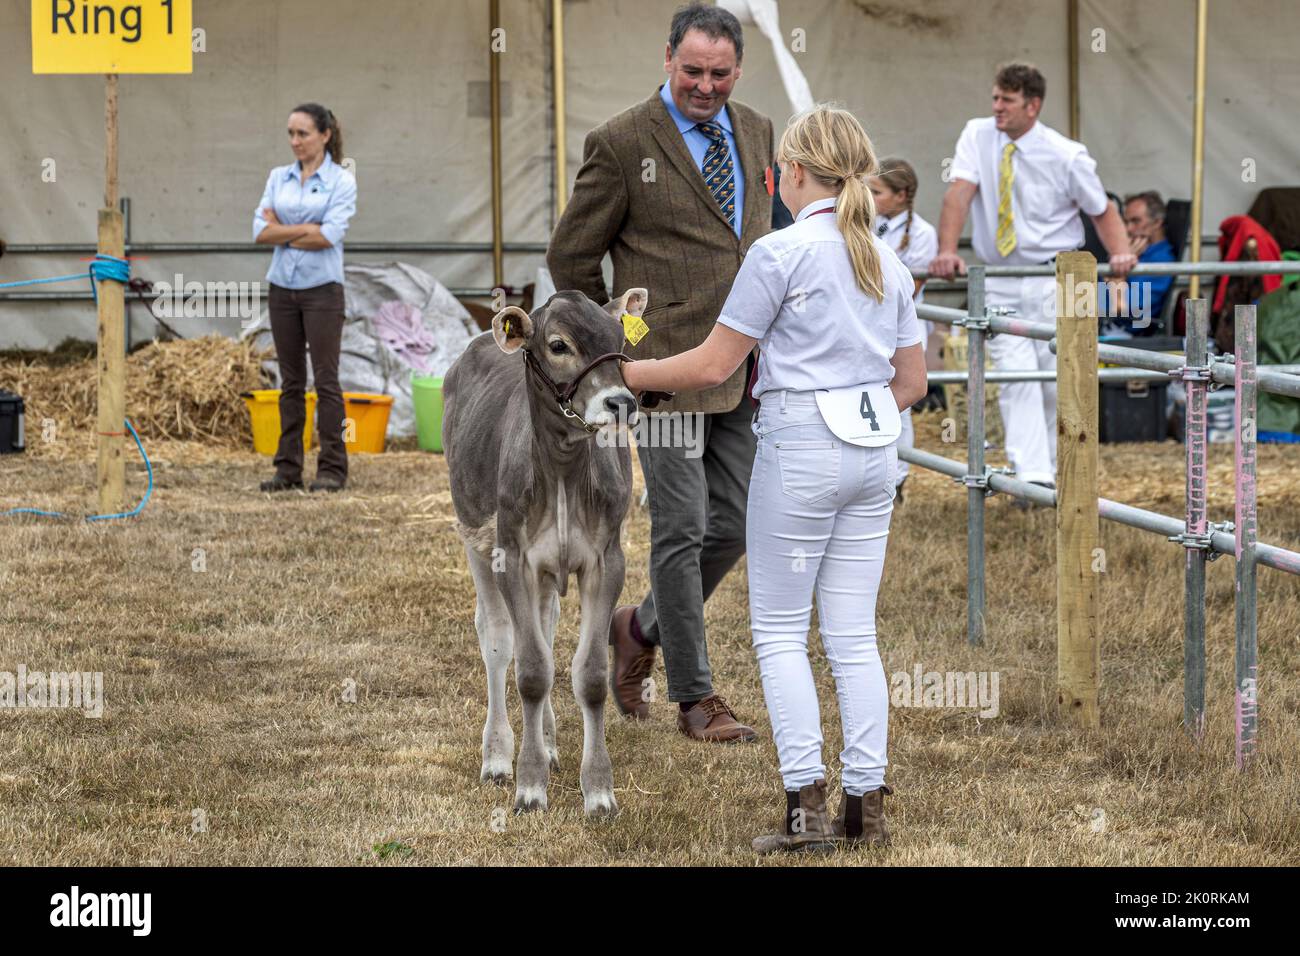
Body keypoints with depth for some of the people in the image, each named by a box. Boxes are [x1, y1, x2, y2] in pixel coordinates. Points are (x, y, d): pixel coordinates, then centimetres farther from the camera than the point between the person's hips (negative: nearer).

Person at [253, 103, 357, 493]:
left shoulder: (341, 181, -5)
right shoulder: (278, 178, 8)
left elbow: (329, 236, -17)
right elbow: (261, 231, -3)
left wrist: (282, 231, -7)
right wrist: (306, 229, -13)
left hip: (322, 288, -4)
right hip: (283, 286, 5)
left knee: (325, 378, -4)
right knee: (291, 380, 8)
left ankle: (332, 468, 0)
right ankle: (288, 467, 11)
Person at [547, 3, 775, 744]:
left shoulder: (758, 135, 11)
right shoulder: (623, 144, -7)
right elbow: (572, 256, -1)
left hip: (746, 370, 6)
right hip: (670, 368, -6)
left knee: (733, 527, 8)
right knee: (683, 530, -2)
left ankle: (643, 628, 32)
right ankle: (695, 697, 5)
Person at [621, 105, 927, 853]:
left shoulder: (780, 253, -10)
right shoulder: (889, 262, 9)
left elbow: (714, 366, -9)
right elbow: (912, 381, 13)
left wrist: (629, 373, 5)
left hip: (800, 451, -6)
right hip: (875, 448, 6)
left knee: (780, 629, 3)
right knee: (854, 633, 9)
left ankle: (807, 803, -4)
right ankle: (867, 804, 7)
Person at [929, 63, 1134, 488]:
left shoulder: (1066, 156, -6)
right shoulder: (978, 137, -1)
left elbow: (1102, 211, 2)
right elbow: (959, 193, -13)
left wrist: (1120, 252, -19)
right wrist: (947, 250, -28)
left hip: (1054, 281, -1)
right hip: (999, 283, 1)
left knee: (1058, 382, -1)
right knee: (1015, 377, -9)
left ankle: (1058, 473, 17)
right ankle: (1032, 478, -15)